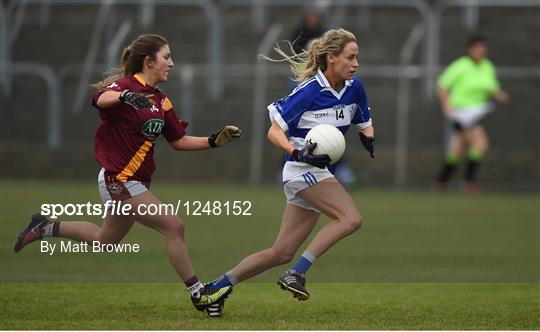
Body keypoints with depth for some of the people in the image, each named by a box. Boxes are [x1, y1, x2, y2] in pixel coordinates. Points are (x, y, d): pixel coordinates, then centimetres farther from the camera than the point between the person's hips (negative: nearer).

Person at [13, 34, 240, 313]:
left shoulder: (160, 100, 11)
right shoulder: (127, 85, -16)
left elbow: (179, 141, 16)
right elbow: (101, 99, -38)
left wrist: (215, 141, 4)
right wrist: (125, 96, -60)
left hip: (136, 182, 10)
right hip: (119, 181, -10)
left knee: (105, 241, 22)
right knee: (174, 227, -12)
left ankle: (44, 228, 36)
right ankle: (198, 293, -3)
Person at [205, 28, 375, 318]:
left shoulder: (354, 88, 3)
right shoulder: (309, 92, -17)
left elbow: (364, 123, 19)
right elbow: (275, 132, -14)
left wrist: (369, 138, -3)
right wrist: (297, 152, -31)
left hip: (319, 171, 8)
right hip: (302, 170, -8)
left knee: (282, 253, 6)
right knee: (351, 218, -26)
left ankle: (219, 286, 14)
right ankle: (297, 273, -23)